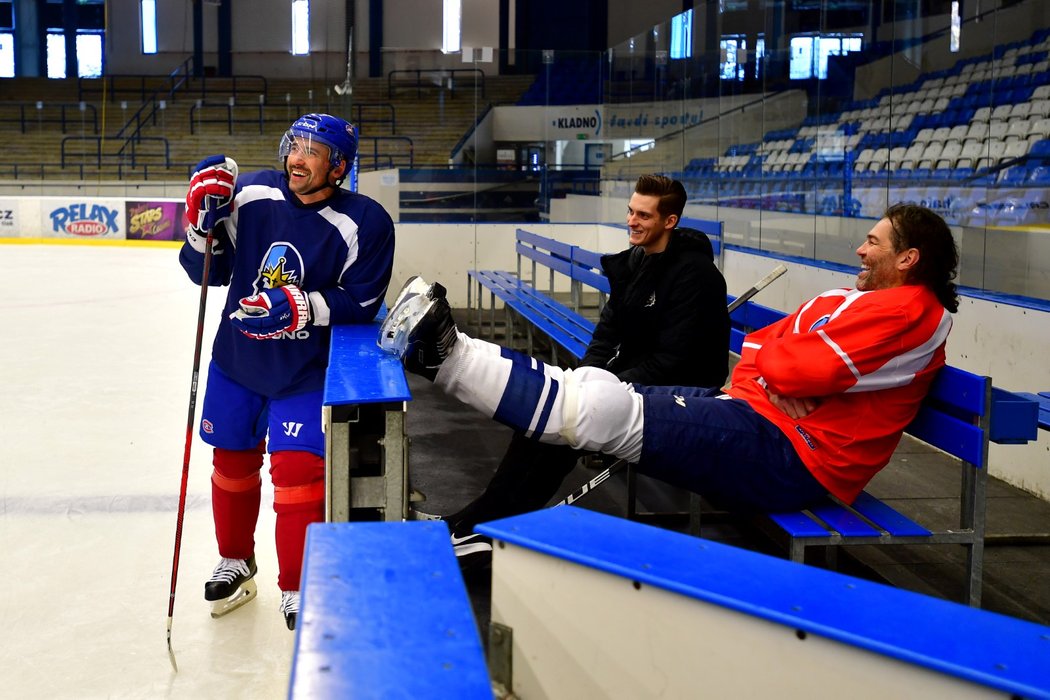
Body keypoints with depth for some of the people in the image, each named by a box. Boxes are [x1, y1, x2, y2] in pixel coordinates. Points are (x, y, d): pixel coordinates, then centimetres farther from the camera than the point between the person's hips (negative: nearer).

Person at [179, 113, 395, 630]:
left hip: (306, 372, -4)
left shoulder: (365, 224, -18)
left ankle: (297, 589, 8)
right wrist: (204, 224, -22)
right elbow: (208, 272, -3)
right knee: (232, 462, 16)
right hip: (237, 360, 4)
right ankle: (236, 562, 41)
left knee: (297, 469, -12)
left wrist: (307, 307, -29)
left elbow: (362, 301, -15)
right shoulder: (254, 193, -10)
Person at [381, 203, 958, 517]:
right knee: (589, 388, -2)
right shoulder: (850, 301, 21)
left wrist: (772, 366, 3)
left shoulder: (909, 313, -9)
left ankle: (445, 355, -14)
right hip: (751, 415, 9)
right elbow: (759, 346, 15)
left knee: (592, 407, -18)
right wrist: (773, 382, -4)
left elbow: (790, 368, -18)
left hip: (788, 459, -9)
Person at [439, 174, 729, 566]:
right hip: (628, 378, 8)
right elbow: (608, 330, 10)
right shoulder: (634, 261, 9)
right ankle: (477, 524, -14)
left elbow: (671, 361, -21)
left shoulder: (693, 274, -16)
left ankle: (481, 527, -17)